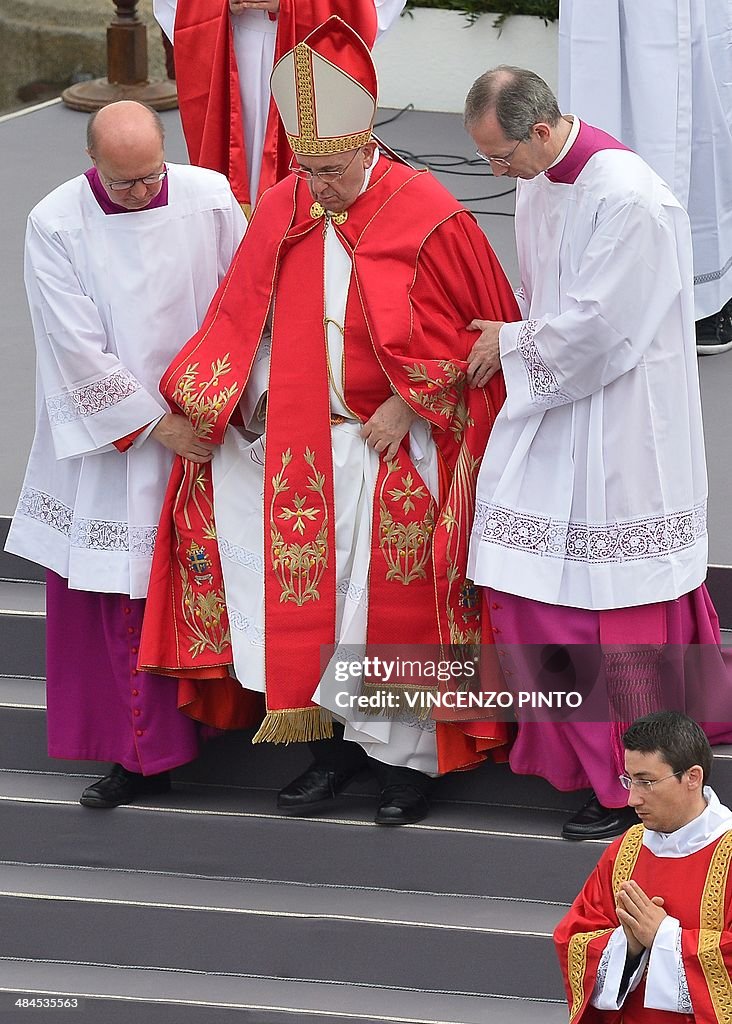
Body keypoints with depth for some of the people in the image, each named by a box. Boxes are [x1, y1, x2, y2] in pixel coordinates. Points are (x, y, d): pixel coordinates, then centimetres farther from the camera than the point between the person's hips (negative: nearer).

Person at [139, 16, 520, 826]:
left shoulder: (425, 218, -13)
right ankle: (340, 737, 17)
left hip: (397, 448, -4)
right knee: (312, 601, 6)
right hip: (303, 446, 4)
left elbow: (473, 331, -7)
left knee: (394, 606, 0)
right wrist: (238, 395, -7)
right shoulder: (282, 211, 1)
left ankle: (407, 755, 11)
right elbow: (243, 317, 8)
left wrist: (405, 406, -13)